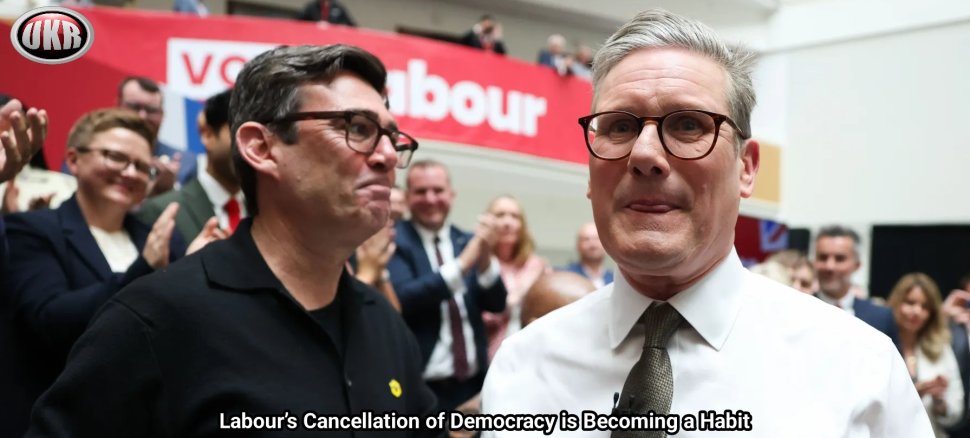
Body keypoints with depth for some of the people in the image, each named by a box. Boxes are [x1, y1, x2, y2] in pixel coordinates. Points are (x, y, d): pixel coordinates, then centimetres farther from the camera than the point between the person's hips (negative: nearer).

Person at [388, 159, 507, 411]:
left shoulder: (468, 241, 8)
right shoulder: (393, 242, -7)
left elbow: (496, 304, 2)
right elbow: (402, 300, -22)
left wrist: (485, 259, -16)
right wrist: (462, 264, -23)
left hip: (474, 383, 5)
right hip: (421, 387, -5)